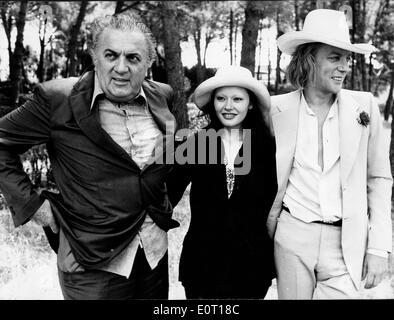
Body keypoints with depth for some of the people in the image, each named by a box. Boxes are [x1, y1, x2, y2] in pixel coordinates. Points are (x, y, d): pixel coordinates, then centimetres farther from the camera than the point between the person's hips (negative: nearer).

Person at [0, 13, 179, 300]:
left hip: (155, 252, 5)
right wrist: (31, 203, -9)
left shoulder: (162, 96, 1)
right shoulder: (59, 99, -14)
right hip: (93, 263, -4)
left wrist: (163, 204, 9)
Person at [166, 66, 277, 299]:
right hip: (202, 262, 0)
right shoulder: (195, 144, -2)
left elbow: (273, 200, 2)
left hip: (252, 265, 0)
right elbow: (170, 194, -3)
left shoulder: (267, 146, -2)